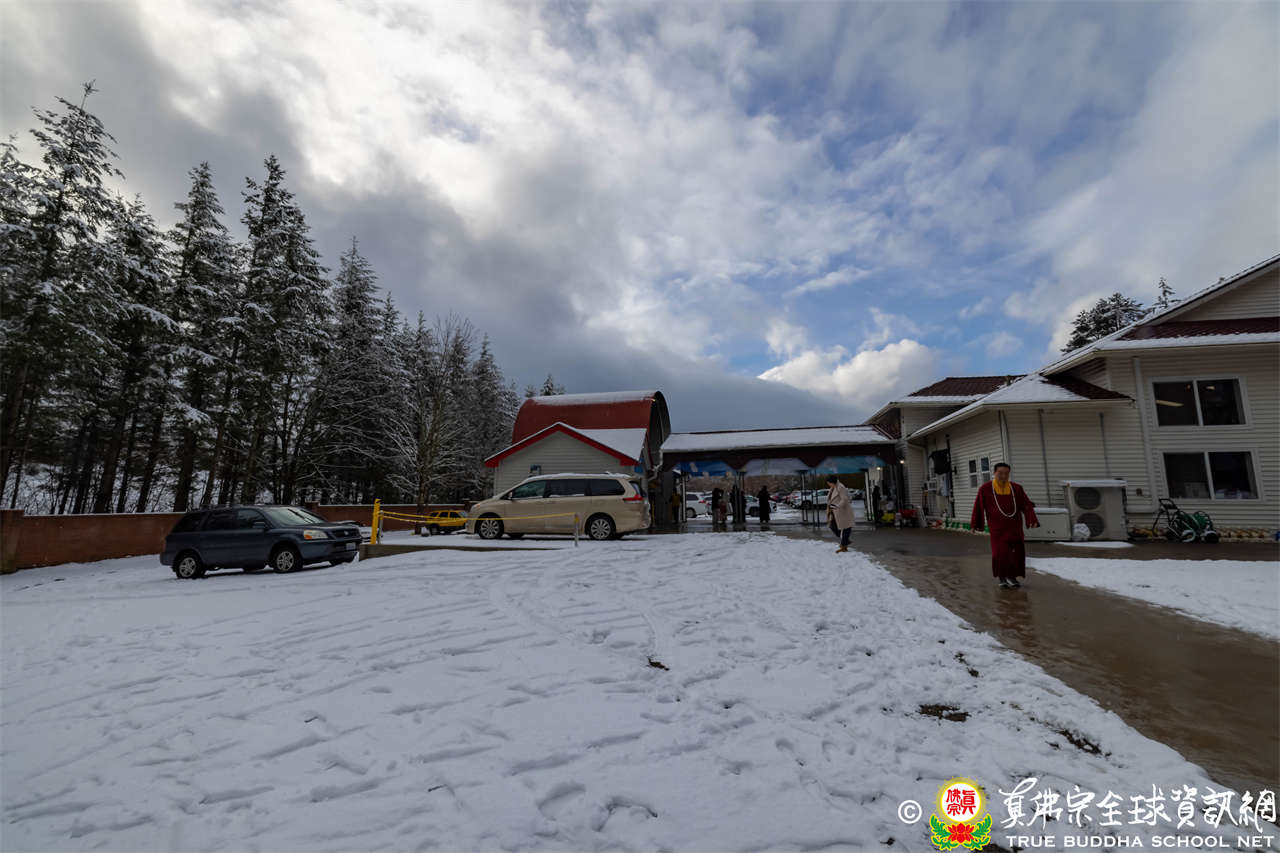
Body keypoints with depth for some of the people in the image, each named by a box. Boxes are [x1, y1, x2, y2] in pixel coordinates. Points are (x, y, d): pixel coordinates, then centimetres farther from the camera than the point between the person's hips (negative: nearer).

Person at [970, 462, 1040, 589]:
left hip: (1014, 526, 3)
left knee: (1016, 552, 6)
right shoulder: (985, 489, -3)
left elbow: (1027, 505, -1)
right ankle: (1001, 578, 11)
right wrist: (975, 524, 3)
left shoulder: (1016, 488, 3)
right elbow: (978, 506, 1)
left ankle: (1012, 576, 27)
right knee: (1000, 553, -10)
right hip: (997, 527, -3)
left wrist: (1033, 520, -16)